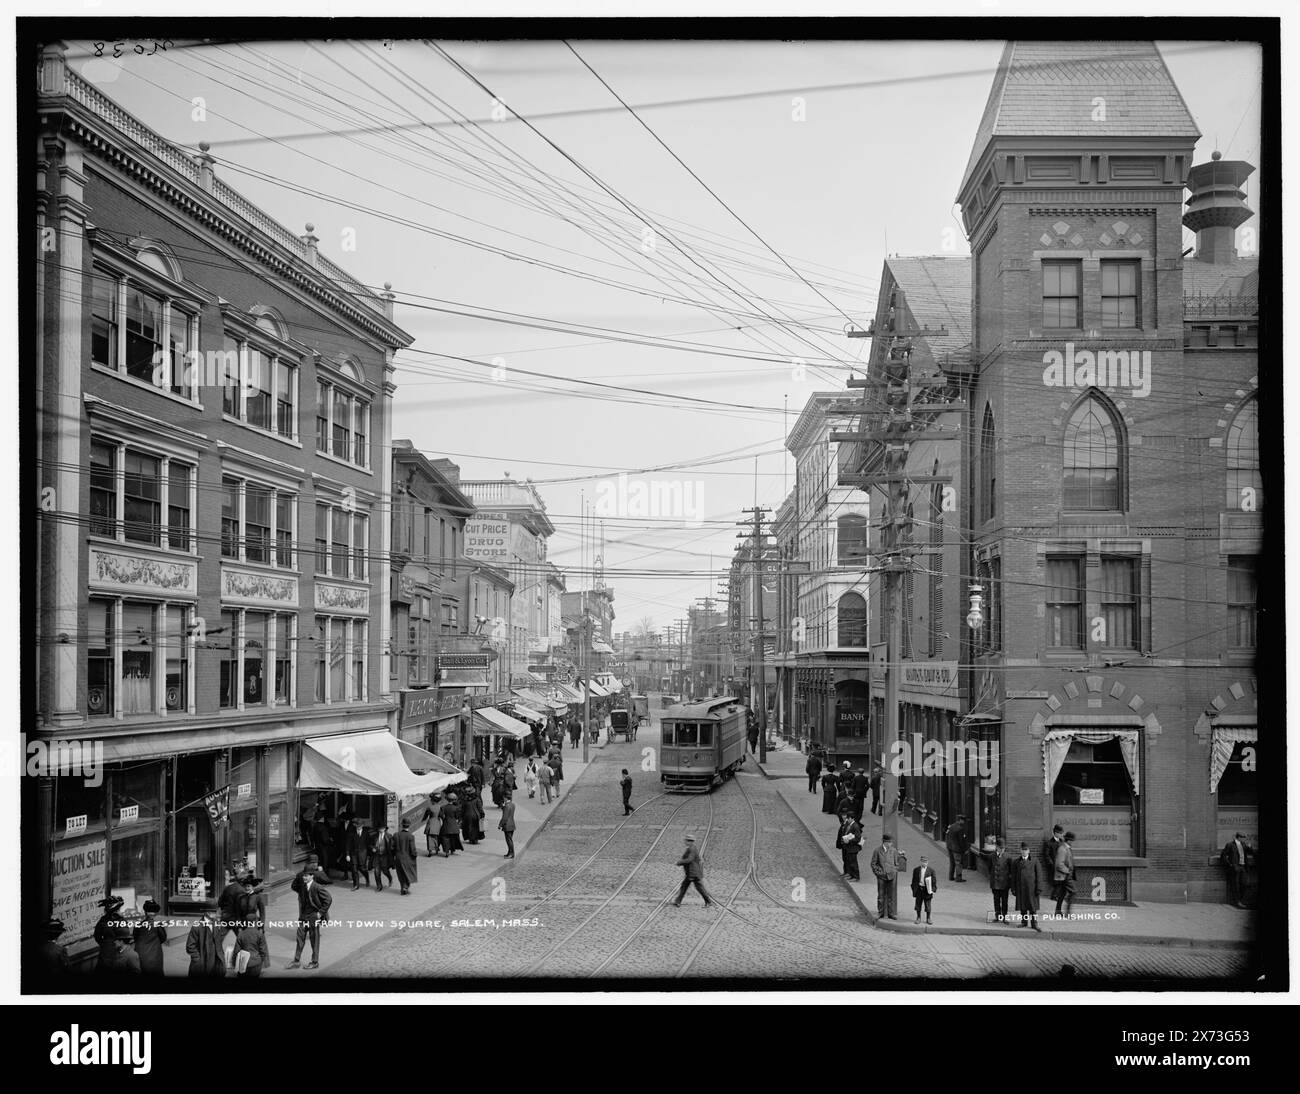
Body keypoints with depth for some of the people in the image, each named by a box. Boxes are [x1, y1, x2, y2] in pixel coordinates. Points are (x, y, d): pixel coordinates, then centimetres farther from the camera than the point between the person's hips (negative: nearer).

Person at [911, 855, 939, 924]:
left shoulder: (931, 870, -3)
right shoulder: (916, 870, 3)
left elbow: (934, 881, -1)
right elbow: (914, 881, 8)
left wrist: (933, 891, -5)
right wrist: (913, 890, 6)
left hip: (927, 890, -2)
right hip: (919, 889, 2)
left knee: (927, 905, 6)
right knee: (918, 904, 8)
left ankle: (928, 918, 20)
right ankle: (918, 918, 23)